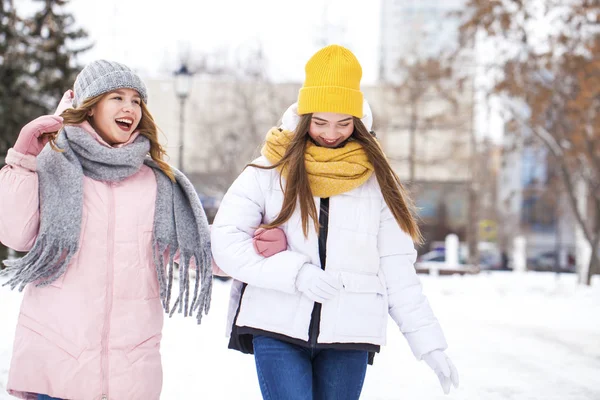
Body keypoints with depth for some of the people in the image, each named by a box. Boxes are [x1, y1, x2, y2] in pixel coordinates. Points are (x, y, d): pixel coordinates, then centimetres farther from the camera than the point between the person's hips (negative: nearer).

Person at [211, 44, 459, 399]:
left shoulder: (376, 180, 9)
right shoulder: (269, 171, 4)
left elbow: (397, 270, 10)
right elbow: (225, 242, -4)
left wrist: (429, 342, 4)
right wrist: (295, 272, -15)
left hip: (350, 332, 2)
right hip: (277, 329, -2)